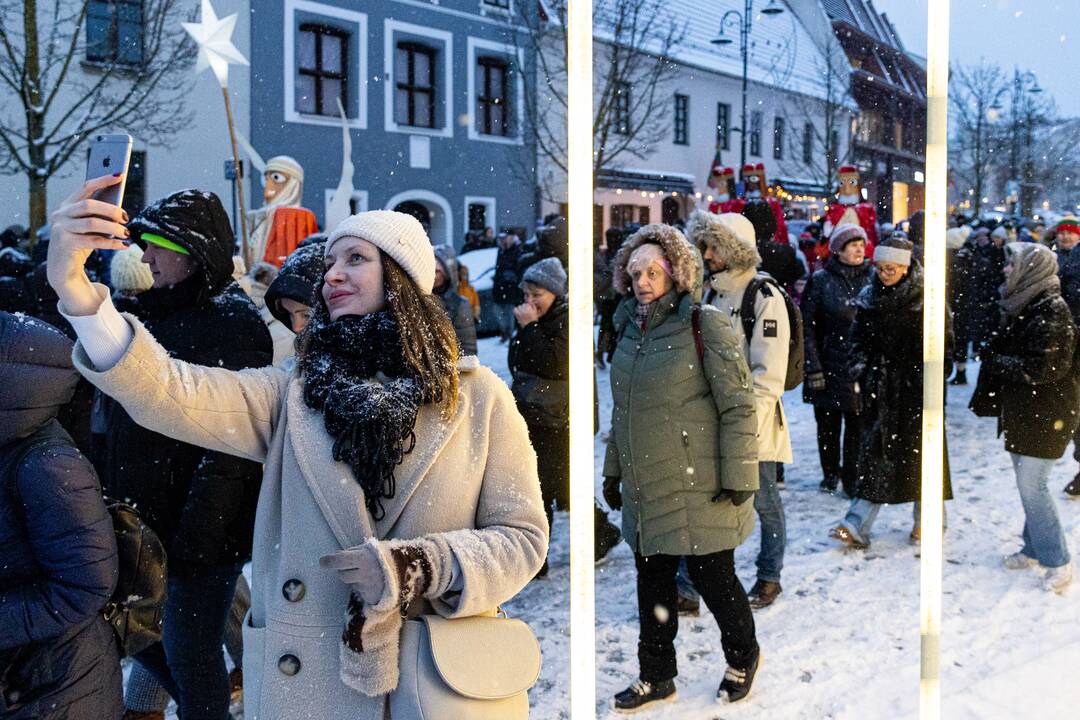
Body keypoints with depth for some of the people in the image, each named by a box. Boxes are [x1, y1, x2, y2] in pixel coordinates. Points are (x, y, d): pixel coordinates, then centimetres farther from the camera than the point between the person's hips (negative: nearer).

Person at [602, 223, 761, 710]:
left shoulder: (705, 325, -11)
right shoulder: (629, 329, 10)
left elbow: (738, 406, -12)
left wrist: (738, 477, -15)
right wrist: (613, 470, 20)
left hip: (698, 488, -6)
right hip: (645, 489, 6)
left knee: (713, 578, 5)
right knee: (652, 586, 13)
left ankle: (742, 658, 32)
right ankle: (656, 677, 29)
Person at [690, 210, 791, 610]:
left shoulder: (765, 297, -11)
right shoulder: (711, 294, 11)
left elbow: (769, 372, -15)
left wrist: (749, 422, -20)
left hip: (753, 418, -6)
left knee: (763, 501, 8)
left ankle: (769, 577, 25)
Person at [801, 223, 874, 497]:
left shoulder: (871, 279, 5)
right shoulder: (821, 280, -2)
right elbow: (807, 325, -3)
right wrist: (812, 367, -8)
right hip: (830, 366, -1)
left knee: (857, 424, -1)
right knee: (828, 424, 10)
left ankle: (852, 477, 11)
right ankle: (830, 473, 28)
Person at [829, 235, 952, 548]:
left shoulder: (927, 297, -6)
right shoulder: (869, 297, 7)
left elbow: (942, 339, -4)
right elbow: (859, 337, 14)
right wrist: (860, 367, 0)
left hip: (917, 385, -3)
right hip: (881, 386, 3)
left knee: (919, 450, 5)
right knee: (875, 451, 0)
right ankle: (857, 526, -5)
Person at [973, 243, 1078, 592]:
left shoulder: (1052, 311, -18)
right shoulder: (1022, 305, 10)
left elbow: (1043, 368, -23)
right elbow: (1004, 351, 17)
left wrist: (999, 363, -13)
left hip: (1046, 415, -9)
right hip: (1022, 410, 9)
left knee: (1031, 486, -8)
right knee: (1028, 483, 16)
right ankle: (1034, 549, 29)